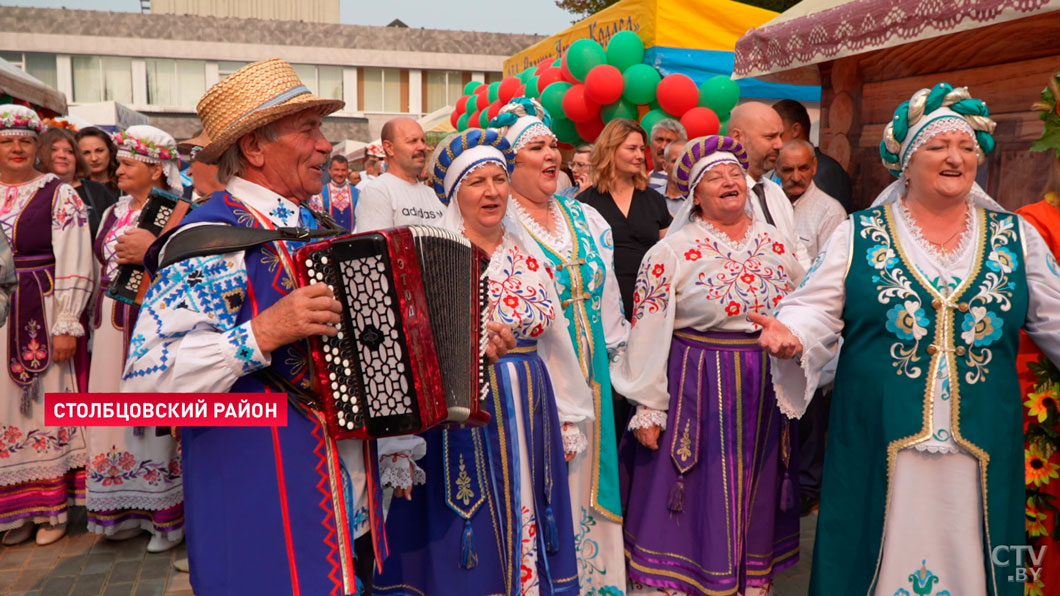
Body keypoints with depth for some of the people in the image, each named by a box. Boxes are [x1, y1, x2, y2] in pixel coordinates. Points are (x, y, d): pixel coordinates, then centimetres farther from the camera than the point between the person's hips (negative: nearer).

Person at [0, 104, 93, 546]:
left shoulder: (58, 194, -1)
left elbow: (74, 265, -7)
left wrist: (66, 326, -12)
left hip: (40, 315, -4)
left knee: (44, 402, 3)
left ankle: (51, 508, 14)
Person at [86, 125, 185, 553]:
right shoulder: (115, 213, 16)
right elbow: (102, 267, 22)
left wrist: (155, 252, -22)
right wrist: (98, 324, 18)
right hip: (113, 328, 8)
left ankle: (166, 514, 10)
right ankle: (124, 510, 22)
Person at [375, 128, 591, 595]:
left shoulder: (529, 255, 8)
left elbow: (555, 343, 13)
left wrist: (568, 421, 15)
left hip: (530, 411, 5)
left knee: (528, 526, 13)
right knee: (470, 542, 4)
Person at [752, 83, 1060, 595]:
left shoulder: (1016, 237, 9)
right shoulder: (858, 235, 2)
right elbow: (817, 310, -2)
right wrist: (794, 336, -21)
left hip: (982, 447, 2)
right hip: (878, 445, -2)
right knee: (879, 555, 6)